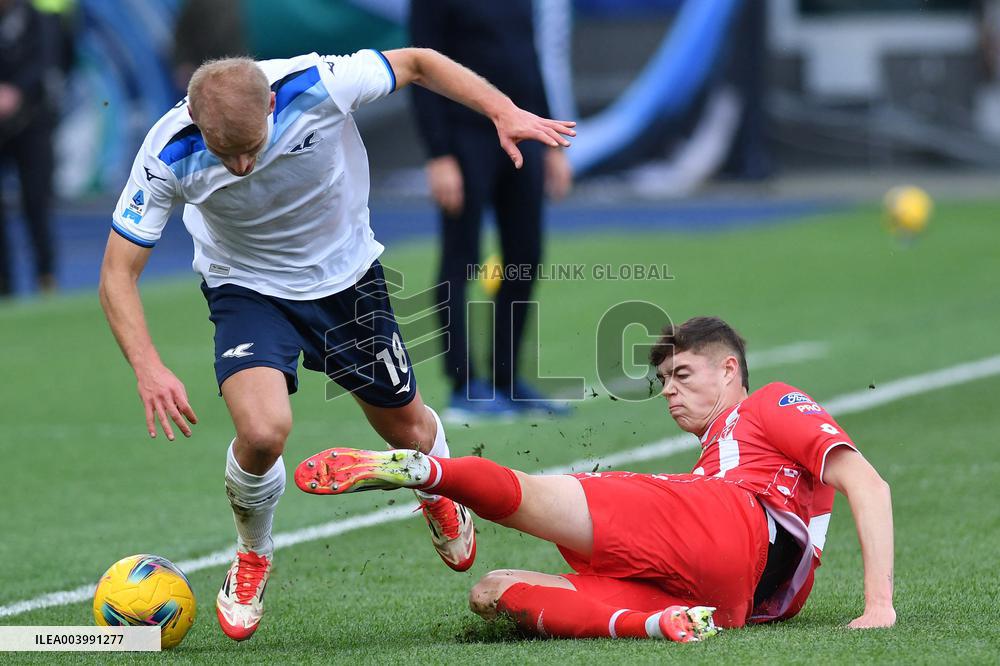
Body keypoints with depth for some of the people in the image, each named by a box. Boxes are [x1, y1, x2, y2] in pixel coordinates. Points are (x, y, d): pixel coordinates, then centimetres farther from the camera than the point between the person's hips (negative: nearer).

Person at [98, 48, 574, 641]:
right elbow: (118, 273, -23)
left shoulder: (317, 85, -32)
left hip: (348, 276, 2)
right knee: (263, 431, -26)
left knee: (405, 426, 15)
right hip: (248, 288, -1)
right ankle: (253, 558, 7)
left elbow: (416, 63, -12)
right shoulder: (169, 154, -30)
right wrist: (150, 370, -37)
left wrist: (505, 112, -21)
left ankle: (439, 498, 55)